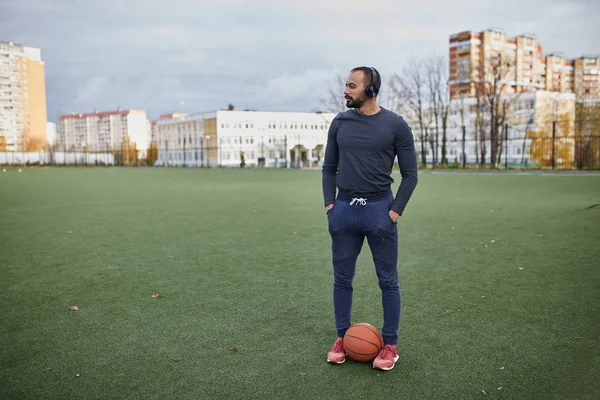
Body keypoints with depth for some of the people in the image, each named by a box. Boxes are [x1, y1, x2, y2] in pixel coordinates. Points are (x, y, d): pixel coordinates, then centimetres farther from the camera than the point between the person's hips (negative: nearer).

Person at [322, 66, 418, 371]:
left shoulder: (395, 125, -4)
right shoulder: (340, 123, 7)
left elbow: (410, 174, -1)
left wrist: (395, 210, -8)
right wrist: (329, 203, 3)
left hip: (379, 209, -3)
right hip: (343, 209, 4)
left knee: (388, 281, 5)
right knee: (342, 278, 11)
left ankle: (389, 345, 19)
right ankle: (342, 338, 27)